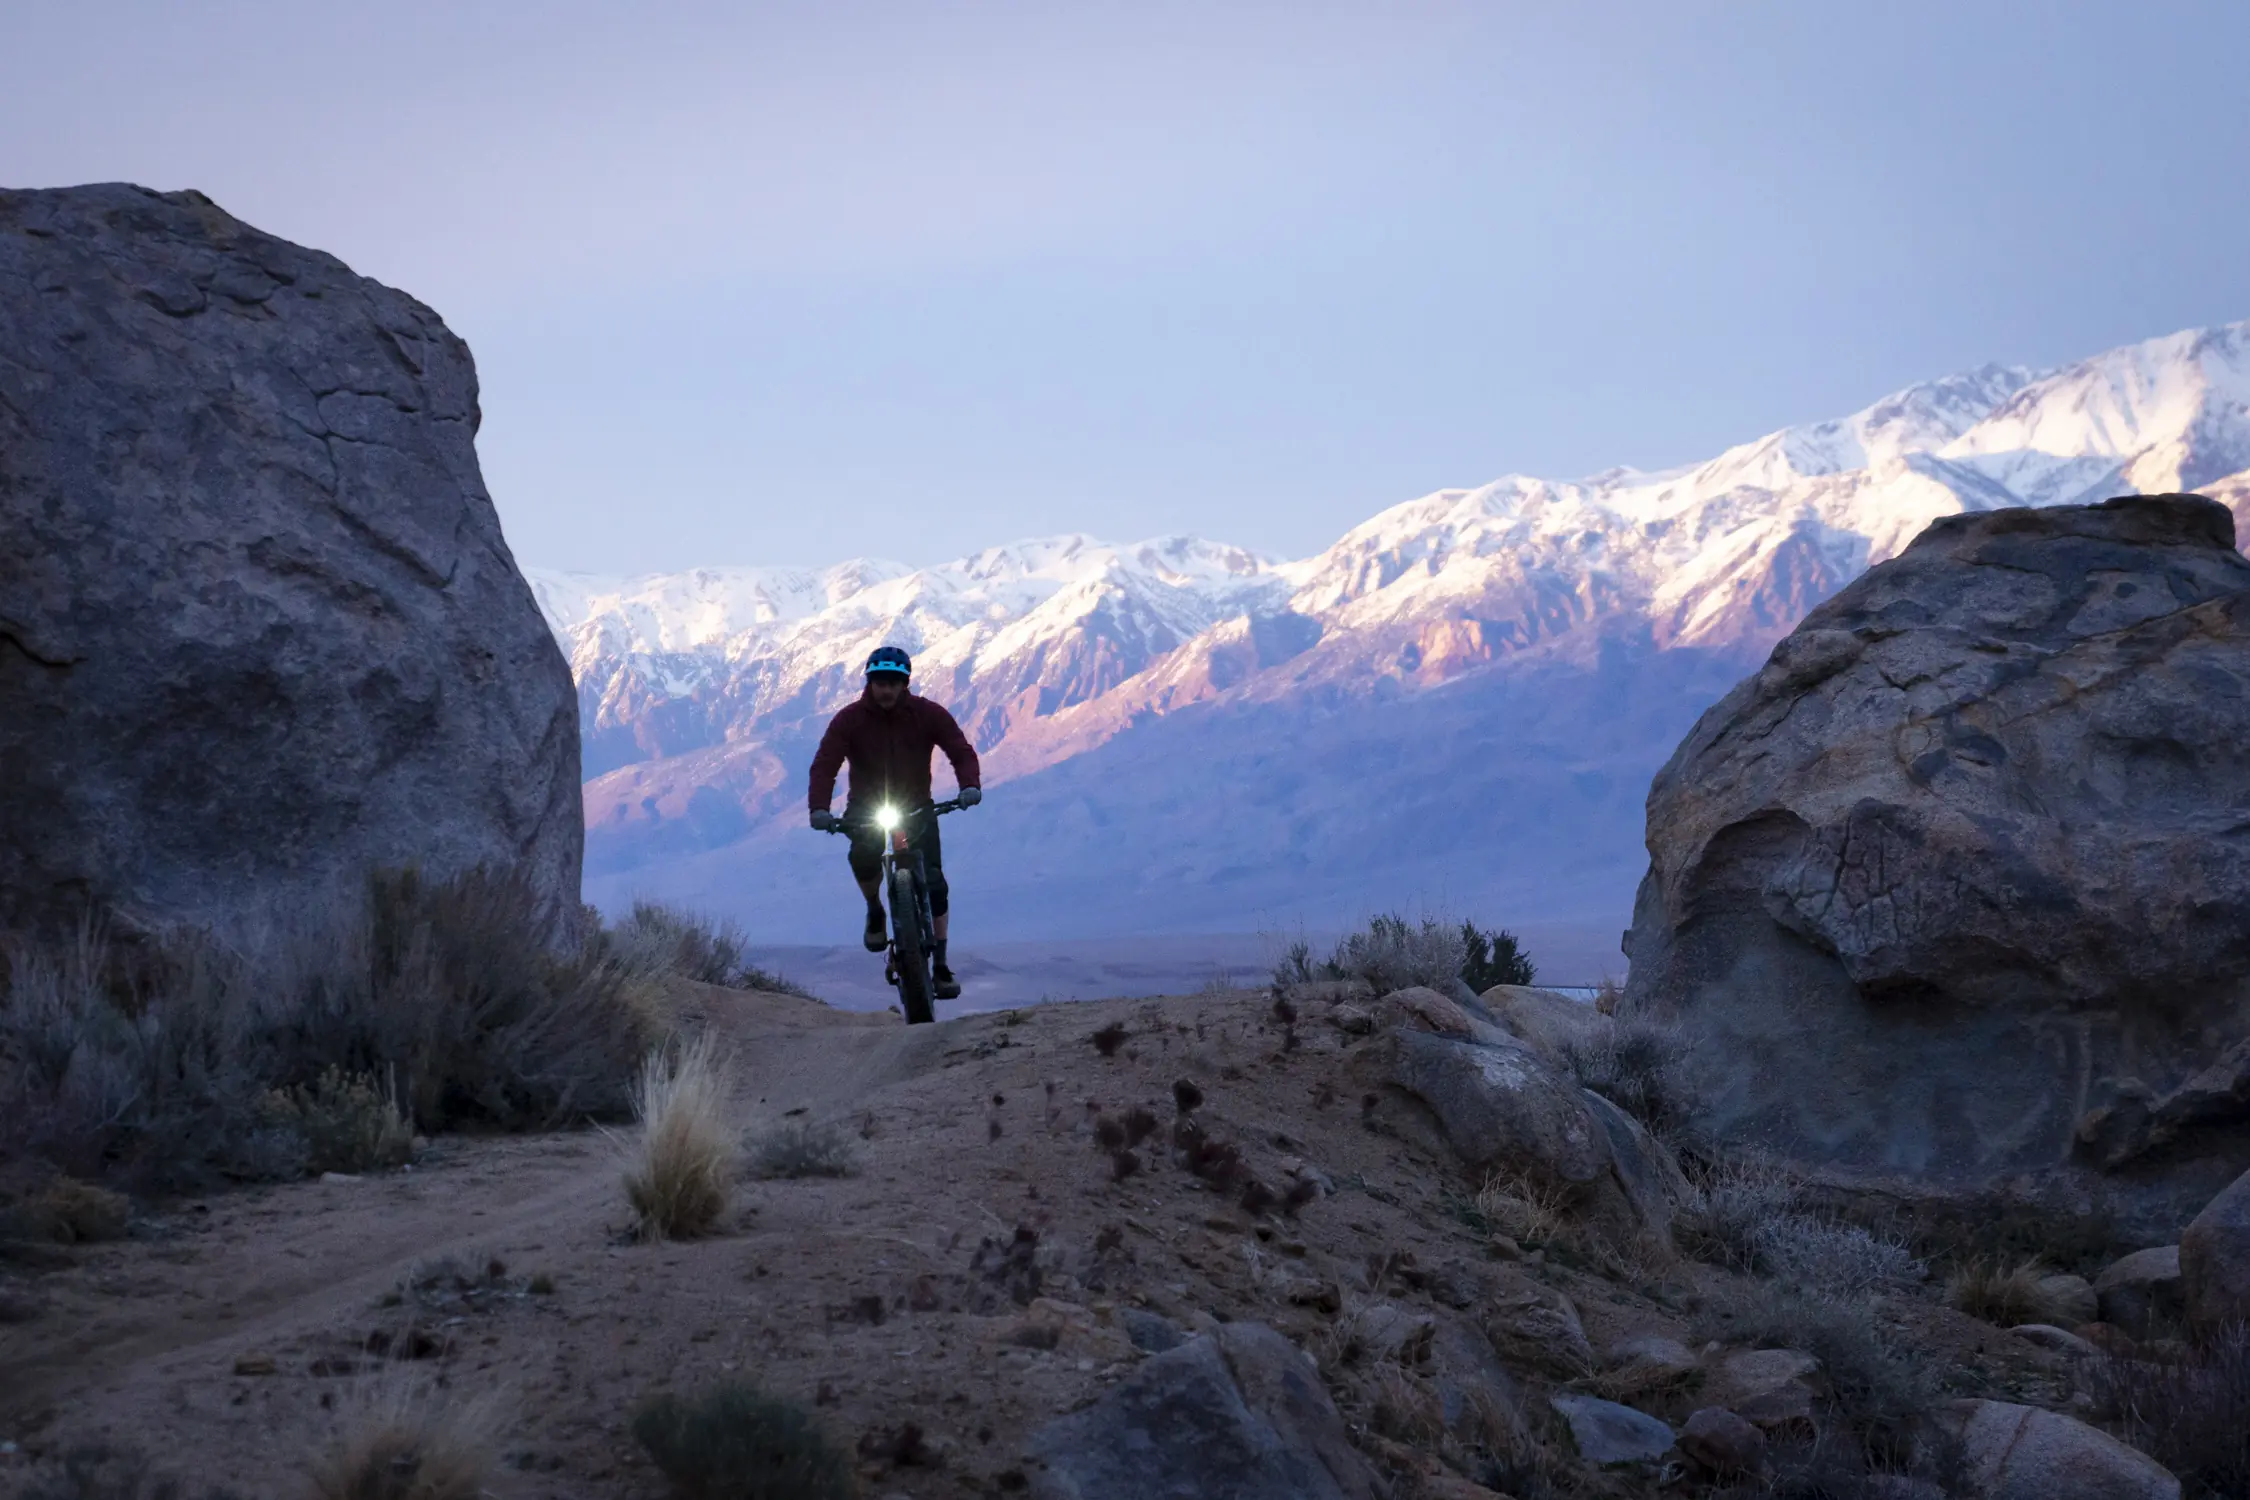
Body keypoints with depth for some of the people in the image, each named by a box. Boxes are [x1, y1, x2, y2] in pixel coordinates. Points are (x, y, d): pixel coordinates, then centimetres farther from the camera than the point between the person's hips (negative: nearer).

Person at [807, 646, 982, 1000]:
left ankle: (940, 967, -3)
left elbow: (962, 751, -18)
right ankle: (875, 912, 0)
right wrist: (820, 808, -41)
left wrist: (970, 785, -40)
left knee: (933, 882, -12)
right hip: (866, 806, -1)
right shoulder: (849, 719, -15)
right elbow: (824, 764, -23)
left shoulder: (928, 715, -13)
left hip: (916, 805, 1)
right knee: (864, 855, -32)